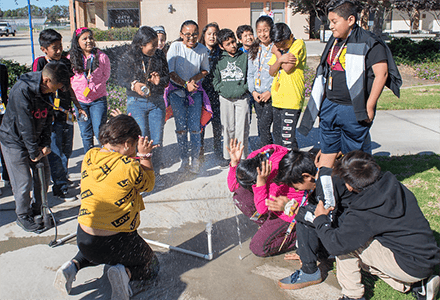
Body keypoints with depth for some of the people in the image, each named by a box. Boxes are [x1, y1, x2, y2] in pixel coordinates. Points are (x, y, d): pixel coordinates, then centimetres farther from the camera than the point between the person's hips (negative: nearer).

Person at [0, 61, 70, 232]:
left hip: (35, 140, 7)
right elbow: (25, 124, -26)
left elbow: (47, 119, 4)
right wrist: (33, 151, -21)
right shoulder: (22, 90, -27)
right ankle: (22, 216, 19)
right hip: (14, 141, -7)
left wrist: (46, 144, -5)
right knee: (24, 182, -2)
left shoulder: (47, 91, -3)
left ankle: (36, 210, 30)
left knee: (44, 175, 10)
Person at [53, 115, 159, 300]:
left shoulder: (90, 156, -3)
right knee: (150, 267, 21)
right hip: (118, 242, -6)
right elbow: (149, 185, -2)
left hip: (83, 240, 6)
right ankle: (126, 272, -10)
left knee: (96, 253, 43)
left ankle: (74, 265, 13)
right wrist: (145, 156, 2)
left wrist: (139, 156, 9)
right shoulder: (129, 166, -21)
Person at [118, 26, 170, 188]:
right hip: (136, 103, -2)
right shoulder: (127, 58, -3)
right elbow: (121, 78, -4)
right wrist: (134, 84, -24)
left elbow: (167, 77, 9)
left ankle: (155, 173, 20)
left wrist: (160, 80, -14)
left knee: (157, 141, 2)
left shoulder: (159, 56, 5)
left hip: (157, 102, 2)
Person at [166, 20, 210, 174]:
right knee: (181, 127, -2)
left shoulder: (203, 50, -4)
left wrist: (194, 78, -11)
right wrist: (185, 84, -17)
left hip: (195, 90, 1)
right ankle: (184, 159, 13)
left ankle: (195, 159, 10)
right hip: (177, 90, -1)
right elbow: (171, 72, -8)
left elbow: (205, 70, 9)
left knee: (195, 127, -4)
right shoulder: (175, 47, -9)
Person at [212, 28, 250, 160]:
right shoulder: (219, 60, 7)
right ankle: (228, 156, 17)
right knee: (228, 128, 6)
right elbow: (215, 78, 12)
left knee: (242, 128, -4)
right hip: (225, 98, 2)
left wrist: (244, 88, -6)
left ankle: (242, 157, 4)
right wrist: (221, 89, -1)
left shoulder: (245, 57, 3)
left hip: (242, 97, -1)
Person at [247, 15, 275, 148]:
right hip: (257, 95, 6)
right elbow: (250, 73, 14)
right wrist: (253, 91, 1)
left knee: (264, 126, -11)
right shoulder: (253, 50, 12)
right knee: (261, 128, 10)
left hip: (272, 95, -6)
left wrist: (270, 91, -14)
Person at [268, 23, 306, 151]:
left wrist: (277, 53, -4)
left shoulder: (299, 44, -7)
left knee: (287, 138, -10)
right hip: (277, 98, 8)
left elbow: (288, 68, -18)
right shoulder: (278, 48, 15)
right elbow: (271, 71, 6)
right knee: (277, 136, 14)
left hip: (291, 99, -8)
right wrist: (280, 59, -12)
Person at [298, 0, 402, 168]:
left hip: (353, 110, -7)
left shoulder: (368, 43, -11)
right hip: (329, 107, 7)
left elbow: (381, 74, -17)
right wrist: (321, 104, 18)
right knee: (327, 150, 13)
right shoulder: (334, 42, 13)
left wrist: (369, 107, -19)